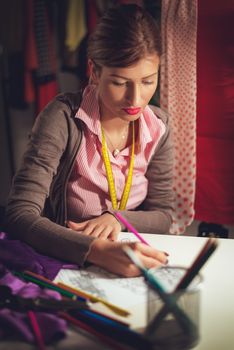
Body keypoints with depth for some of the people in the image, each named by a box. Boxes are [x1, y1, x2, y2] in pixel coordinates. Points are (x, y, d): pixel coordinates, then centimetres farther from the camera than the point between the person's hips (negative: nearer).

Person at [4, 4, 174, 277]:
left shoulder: (158, 127, -4)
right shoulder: (63, 118, -18)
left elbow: (162, 215, 2)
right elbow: (19, 215, -25)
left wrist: (117, 218, -18)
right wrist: (97, 251, -38)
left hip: (129, 263, 3)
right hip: (62, 262, -2)